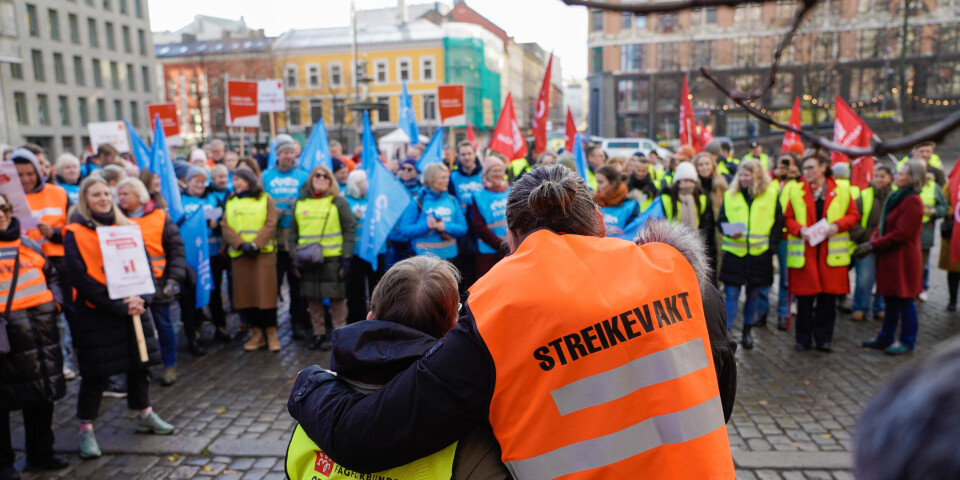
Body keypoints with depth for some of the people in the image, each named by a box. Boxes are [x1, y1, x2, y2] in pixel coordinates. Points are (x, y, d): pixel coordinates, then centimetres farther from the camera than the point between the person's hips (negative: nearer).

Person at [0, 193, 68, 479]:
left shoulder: (27, 244, 12)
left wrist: (55, 300, 10)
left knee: (43, 394, 14)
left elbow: (51, 275, 25)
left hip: (42, 326, 6)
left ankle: (40, 454, 30)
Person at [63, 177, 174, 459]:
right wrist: (117, 306, -19)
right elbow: (80, 278, -13)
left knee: (140, 363, 12)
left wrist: (141, 298, -14)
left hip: (133, 309, 4)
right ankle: (86, 428, 17)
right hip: (95, 313, -4)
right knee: (95, 372, 3)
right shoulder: (75, 234, -6)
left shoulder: (127, 228, 7)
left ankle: (145, 415, 29)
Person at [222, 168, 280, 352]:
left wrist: (255, 244, -16)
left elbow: (270, 225, -5)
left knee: (266, 292, -6)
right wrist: (241, 244, -12)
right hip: (239, 254, 4)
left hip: (263, 252, -3)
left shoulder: (265, 199, 5)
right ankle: (257, 333, 12)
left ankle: (271, 333, 2)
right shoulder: (230, 202, 15)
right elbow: (225, 227, 4)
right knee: (245, 293, 3)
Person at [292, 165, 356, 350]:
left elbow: (349, 230, -2)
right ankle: (319, 333, 21)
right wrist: (294, 257, 7)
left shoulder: (338, 202, 2)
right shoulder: (300, 203, 11)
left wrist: (346, 258, -9)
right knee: (313, 298, 8)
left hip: (333, 259, -3)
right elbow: (294, 232, 15)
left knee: (337, 297, 1)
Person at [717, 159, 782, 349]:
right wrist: (729, 232, -15)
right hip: (734, 253, 0)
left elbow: (778, 222, 5)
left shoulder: (771, 194, 2)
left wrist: (772, 246, -4)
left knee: (754, 293, 10)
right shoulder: (730, 195, 5)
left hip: (759, 253, 0)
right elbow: (721, 220, 7)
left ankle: (747, 331, 24)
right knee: (732, 294, -2)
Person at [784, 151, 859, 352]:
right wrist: (800, 229, -12)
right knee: (804, 298, 2)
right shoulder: (796, 192, 6)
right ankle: (803, 339, 14)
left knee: (828, 297, 4)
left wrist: (837, 225, -11)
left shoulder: (841, 191, 6)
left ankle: (824, 338, 18)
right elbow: (788, 218, 7)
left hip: (832, 252, 0)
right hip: (804, 252, 0)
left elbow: (853, 215, 8)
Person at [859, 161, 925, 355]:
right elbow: (883, 225, 13)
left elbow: (901, 234, -21)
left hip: (903, 259, -9)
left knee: (904, 300, 2)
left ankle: (907, 342, 15)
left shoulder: (913, 202, -16)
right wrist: (872, 241, -3)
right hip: (889, 258, 9)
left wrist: (873, 245, -18)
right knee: (891, 299, 15)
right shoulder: (896, 197, 12)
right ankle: (885, 339, 24)